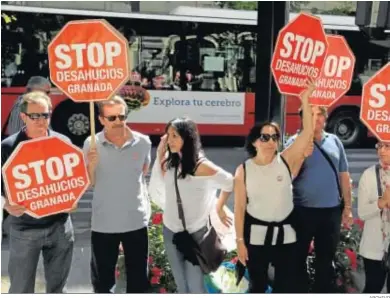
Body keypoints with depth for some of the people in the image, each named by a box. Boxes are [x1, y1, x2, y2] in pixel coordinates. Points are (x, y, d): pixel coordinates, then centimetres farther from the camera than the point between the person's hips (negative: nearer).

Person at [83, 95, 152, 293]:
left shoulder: (143, 142, -6)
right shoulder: (92, 144, -9)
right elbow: (89, 183, -2)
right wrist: (91, 165, -20)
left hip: (136, 221, 1)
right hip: (103, 222, 0)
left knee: (138, 280, 15)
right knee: (102, 279, 15)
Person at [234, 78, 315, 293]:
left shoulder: (285, 161, -5)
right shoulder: (244, 170, -8)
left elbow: (308, 132, -13)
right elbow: (239, 208, -6)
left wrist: (305, 101, -21)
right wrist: (240, 241, -7)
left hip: (285, 233, 2)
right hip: (256, 234, -1)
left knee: (286, 285, 14)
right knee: (257, 285, 15)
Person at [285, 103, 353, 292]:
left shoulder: (335, 141, 6)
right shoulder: (296, 141, -4)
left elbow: (344, 176, 10)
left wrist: (348, 207, 8)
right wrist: (302, 156, -23)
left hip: (332, 211, 3)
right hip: (303, 210, -3)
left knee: (326, 260, 14)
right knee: (298, 259, 8)